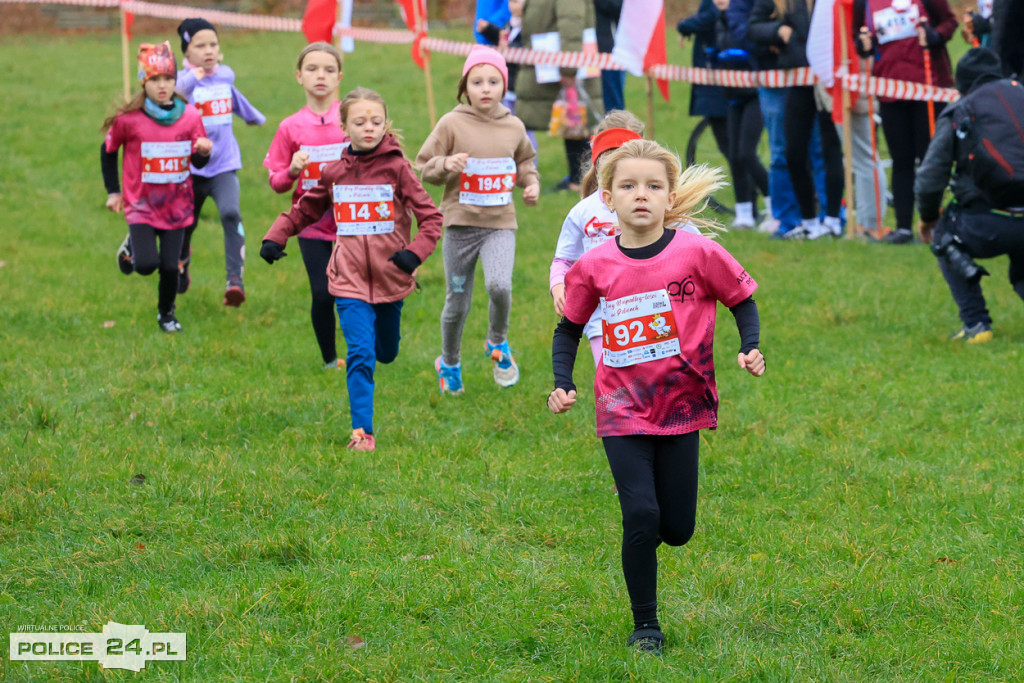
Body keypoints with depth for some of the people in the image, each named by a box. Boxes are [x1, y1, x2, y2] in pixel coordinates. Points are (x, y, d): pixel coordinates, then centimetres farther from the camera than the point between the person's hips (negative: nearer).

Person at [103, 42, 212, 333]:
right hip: (142, 205, -2)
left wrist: (203, 152, -20)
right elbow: (108, 151, 5)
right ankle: (132, 246, 20)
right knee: (147, 264, -17)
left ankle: (166, 313, 29)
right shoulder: (129, 119, -12)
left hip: (177, 206, 2)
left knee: (170, 266, 1)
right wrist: (112, 191, 6)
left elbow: (198, 162, 3)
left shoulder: (190, 117, -5)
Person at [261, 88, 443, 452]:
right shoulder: (334, 173, 3)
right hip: (350, 281, 0)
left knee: (386, 353, 18)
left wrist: (415, 252, -23)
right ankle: (362, 431, -10)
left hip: (390, 279, 0)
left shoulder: (397, 168, -6)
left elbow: (431, 217, -7)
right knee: (360, 354, -13)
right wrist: (275, 237, 3)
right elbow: (304, 210, 17)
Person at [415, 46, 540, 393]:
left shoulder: (514, 127, 5)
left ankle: (498, 342, 7)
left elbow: (524, 161, 23)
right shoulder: (451, 124, -5)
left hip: (500, 222, 1)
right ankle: (449, 363, 33)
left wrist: (531, 181, 5)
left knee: (499, 285, -23)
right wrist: (447, 165, -20)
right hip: (460, 221, -1)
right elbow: (425, 167, -1)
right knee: (458, 302, 7)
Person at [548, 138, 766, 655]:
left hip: (682, 405, 0)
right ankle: (645, 623, 6)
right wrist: (562, 384, -3)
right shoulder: (593, 268, -7)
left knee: (677, 530, 5)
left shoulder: (696, 254, -12)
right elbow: (569, 327, 10)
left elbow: (742, 299, 3)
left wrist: (750, 349, -12)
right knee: (640, 517, -11)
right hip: (623, 411, 0)